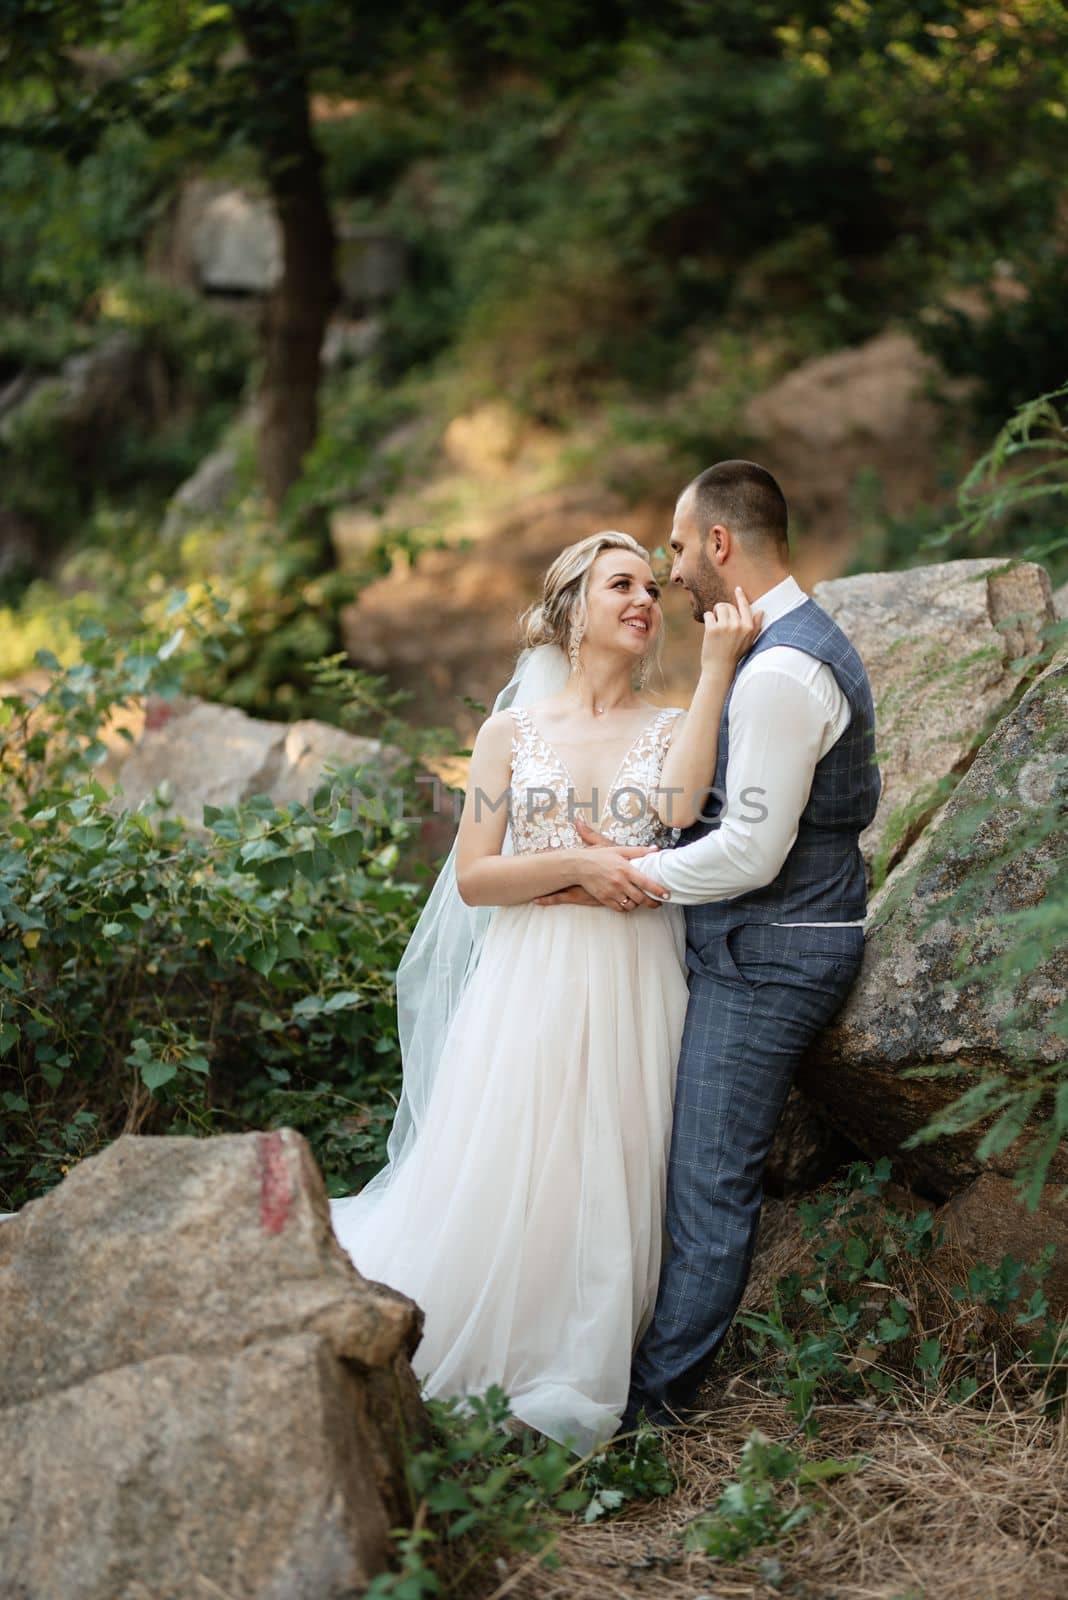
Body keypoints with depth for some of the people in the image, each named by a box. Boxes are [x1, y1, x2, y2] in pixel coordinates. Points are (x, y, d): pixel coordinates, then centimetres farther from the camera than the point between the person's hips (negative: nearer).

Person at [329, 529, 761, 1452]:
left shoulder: (672, 730, 8)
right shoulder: (513, 732, 7)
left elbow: (679, 808, -16)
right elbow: (473, 877, 1)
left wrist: (717, 668, -16)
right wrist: (576, 867, -13)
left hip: (633, 991, 1)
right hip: (530, 985, -1)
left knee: (608, 1186, 2)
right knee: (500, 1180, -1)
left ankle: (570, 1386, 16)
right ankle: (474, 1361, 19)